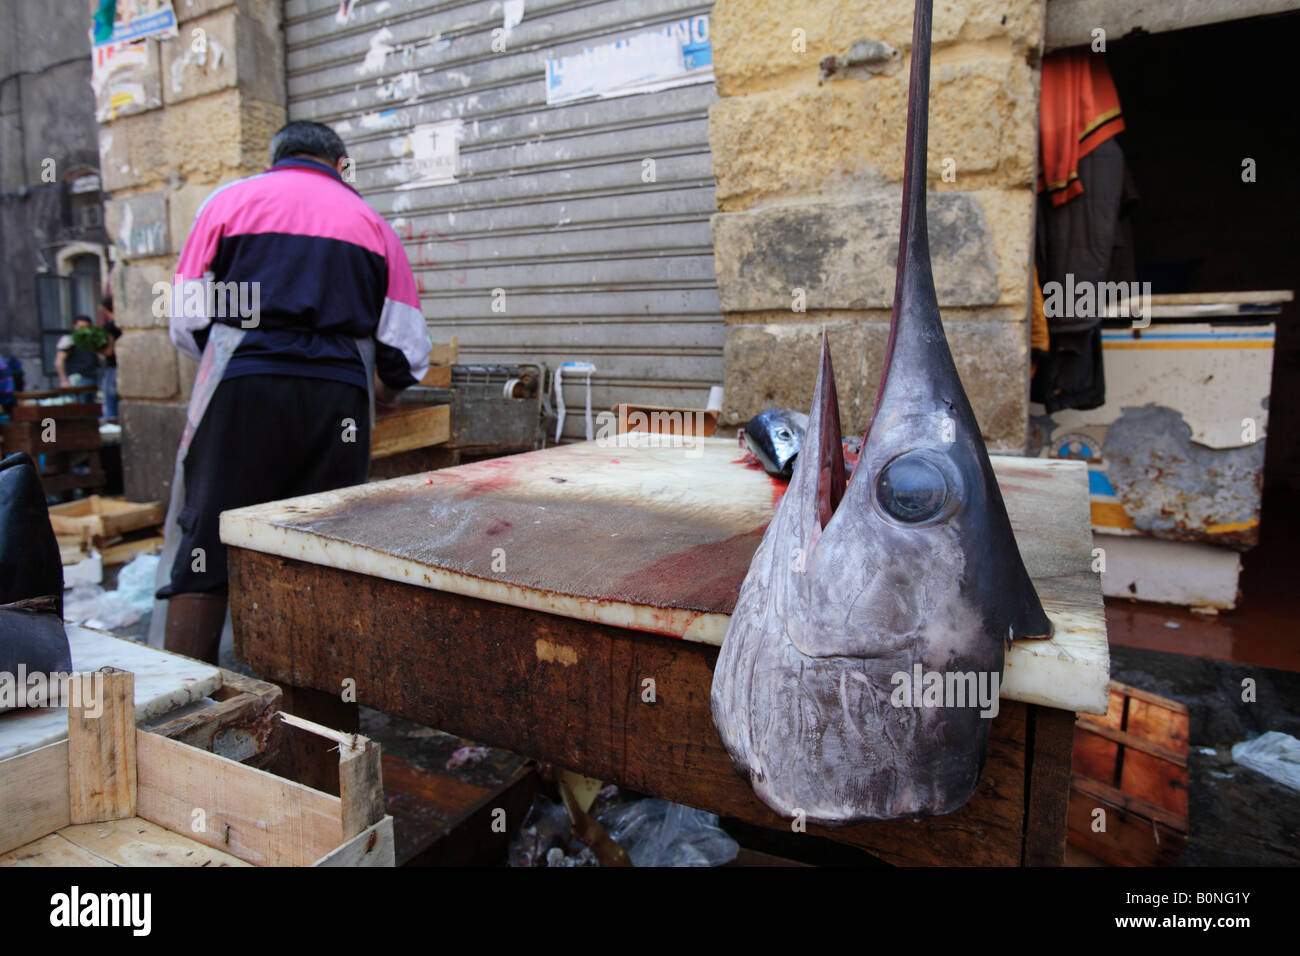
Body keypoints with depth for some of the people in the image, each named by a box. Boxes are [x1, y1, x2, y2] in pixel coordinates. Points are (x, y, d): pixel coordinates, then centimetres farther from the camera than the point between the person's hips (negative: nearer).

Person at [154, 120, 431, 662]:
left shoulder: (228, 201, 13)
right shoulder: (372, 223, 16)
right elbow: (407, 348, 11)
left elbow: (187, 322, 9)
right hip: (337, 398, 1)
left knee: (203, 553, 5)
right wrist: (385, 388, 32)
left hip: (241, 386, -1)